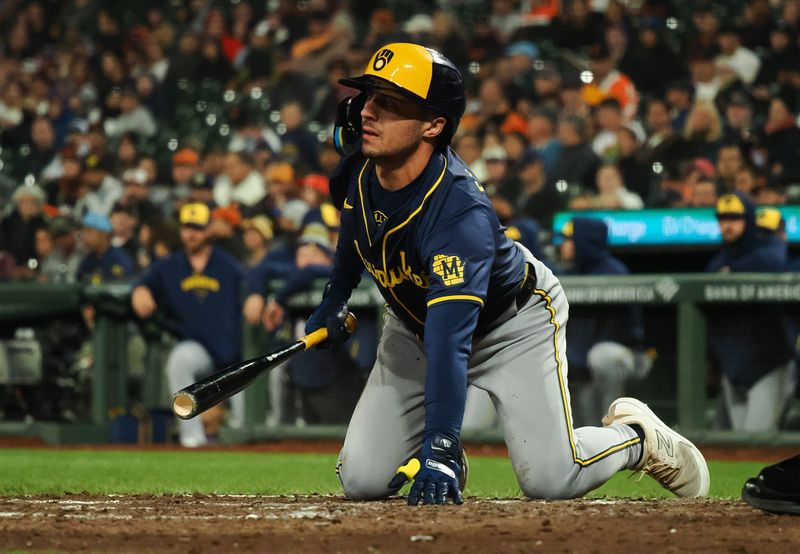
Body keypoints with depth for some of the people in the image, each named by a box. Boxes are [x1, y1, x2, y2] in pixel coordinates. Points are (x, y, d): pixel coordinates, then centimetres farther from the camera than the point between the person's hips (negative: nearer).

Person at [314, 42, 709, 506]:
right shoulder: (358, 169, -19)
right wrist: (336, 297, 13)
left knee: (550, 481, -20)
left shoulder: (461, 212, -40)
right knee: (363, 481, -9)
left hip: (512, 323, -6)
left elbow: (450, 340, -48)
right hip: (413, 323, 6)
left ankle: (637, 436, 13)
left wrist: (438, 449, -54)